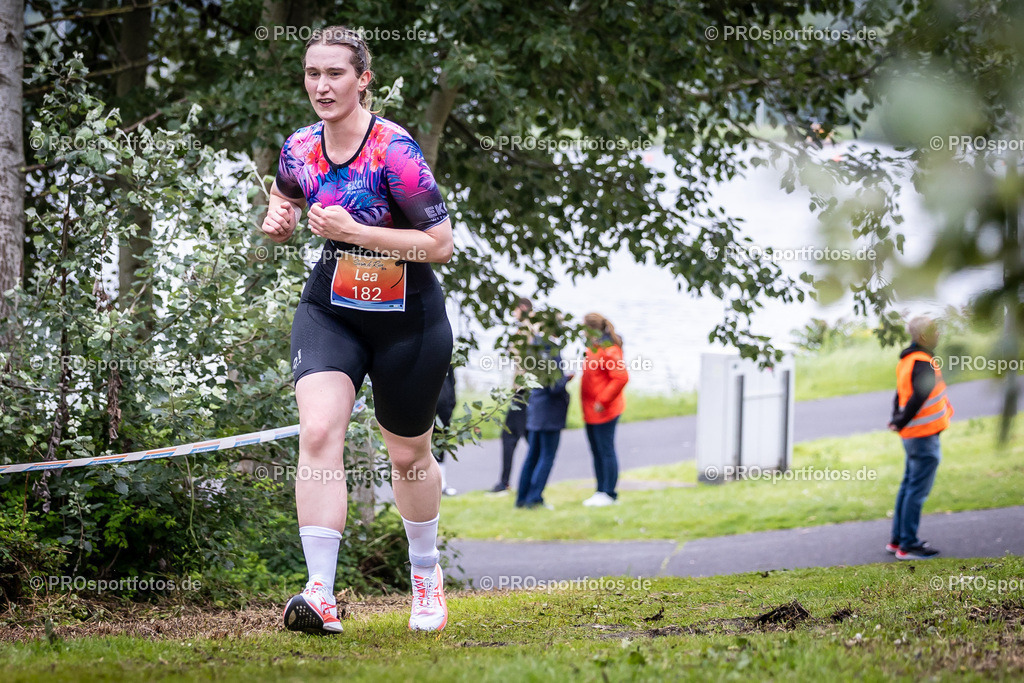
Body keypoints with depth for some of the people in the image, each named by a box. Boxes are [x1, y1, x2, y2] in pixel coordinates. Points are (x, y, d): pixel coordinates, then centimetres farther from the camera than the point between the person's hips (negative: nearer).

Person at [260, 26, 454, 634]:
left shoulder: (394, 151, -21)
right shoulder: (300, 149, -4)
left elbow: (441, 244, -22)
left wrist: (352, 229, -28)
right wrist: (281, 218, -2)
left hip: (408, 319, -3)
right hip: (332, 310, 3)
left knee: (409, 454, 13)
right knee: (318, 433, -20)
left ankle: (426, 572, 41)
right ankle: (321, 595, -24)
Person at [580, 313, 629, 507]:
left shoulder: (608, 350, -18)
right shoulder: (592, 348, 13)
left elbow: (621, 378, -25)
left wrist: (603, 401, -22)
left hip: (603, 411, -10)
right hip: (591, 411, 10)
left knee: (606, 451, -4)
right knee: (597, 452, 14)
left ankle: (609, 493, 1)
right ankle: (601, 491, 21)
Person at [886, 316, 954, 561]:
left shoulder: (906, 361, 11)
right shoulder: (923, 364, -20)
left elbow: (901, 394, 15)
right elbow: (918, 398, -24)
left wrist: (897, 420, 7)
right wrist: (901, 423, -14)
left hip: (911, 436, 10)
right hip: (924, 435, -10)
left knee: (909, 486, 17)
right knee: (917, 490, -5)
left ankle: (898, 539, 24)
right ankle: (908, 545, -3)